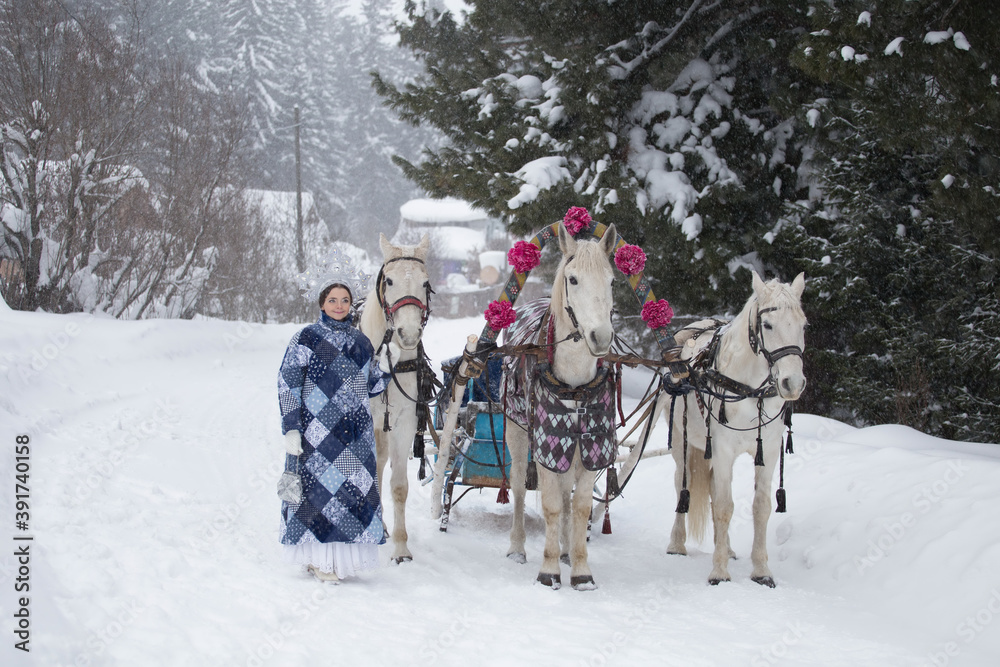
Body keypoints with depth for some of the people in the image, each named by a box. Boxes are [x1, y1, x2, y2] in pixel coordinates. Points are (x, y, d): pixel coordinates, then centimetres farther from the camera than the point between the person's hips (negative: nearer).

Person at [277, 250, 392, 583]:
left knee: (355, 489, 4)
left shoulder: (361, 343, 12)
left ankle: (341, 556, 16)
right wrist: (291, 429, -11)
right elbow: (287, 385, -5)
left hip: (355, 436, 5)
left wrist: (385, 368, 8)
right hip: (316, 433, -5)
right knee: (319, 487, -4)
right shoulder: (306, 339, -3)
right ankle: (318, 559, 7)